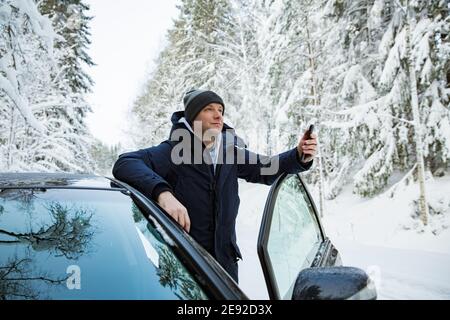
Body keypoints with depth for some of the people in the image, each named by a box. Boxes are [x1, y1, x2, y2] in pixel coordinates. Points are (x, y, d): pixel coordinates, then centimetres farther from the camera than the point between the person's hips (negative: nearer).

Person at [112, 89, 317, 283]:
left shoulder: (230, 151, 7)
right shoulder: (175, 150, -14)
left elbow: (265, 169, 16)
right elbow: (125, 163, -27)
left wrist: (299, 156, -4)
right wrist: (163, 192, -45)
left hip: (225, 259, 6)